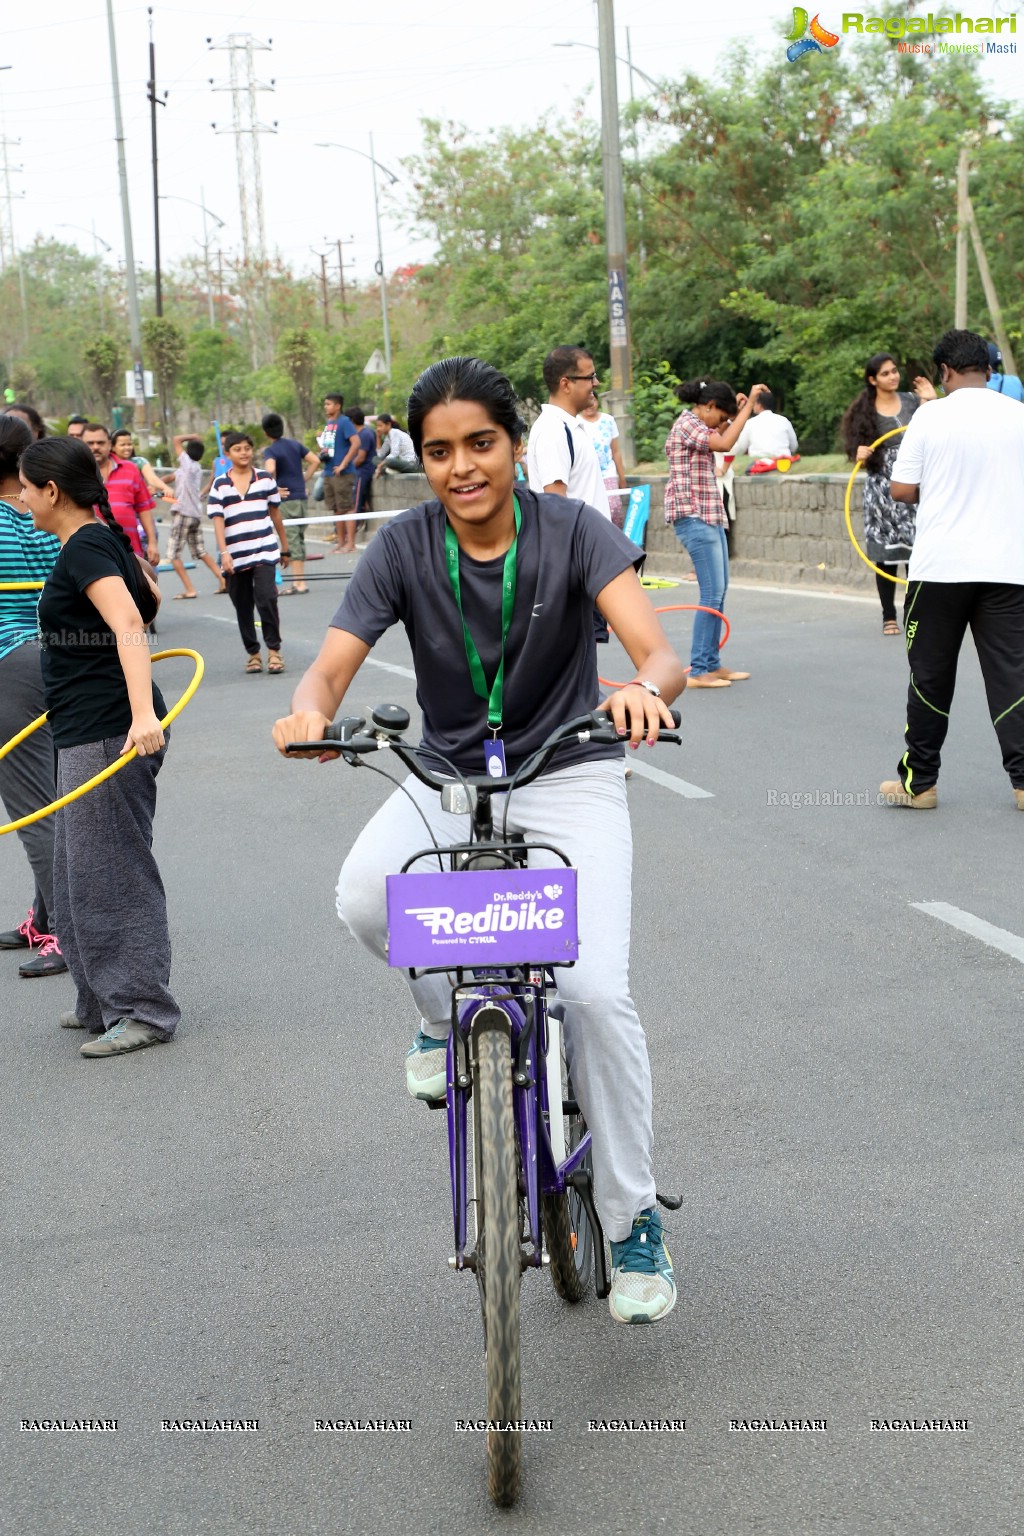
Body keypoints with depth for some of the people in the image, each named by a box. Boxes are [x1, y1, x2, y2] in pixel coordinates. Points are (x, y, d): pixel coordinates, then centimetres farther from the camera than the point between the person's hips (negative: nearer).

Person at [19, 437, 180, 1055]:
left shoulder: (84, 550, -16)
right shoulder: (105, 538, 13)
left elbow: (129, 624, -30)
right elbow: (151, 598, 27)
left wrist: (142, 711, -42)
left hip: (106, 734, -10)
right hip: (90, 731, 10)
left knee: (110, 873, -4)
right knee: (82, 873, 16)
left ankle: (143, 1011, 3)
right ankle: (104, 1003, 25)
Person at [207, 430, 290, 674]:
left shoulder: (266, 479, 6)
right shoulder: (219, 485, 2)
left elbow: (275, 513, 14)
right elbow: (218, 520, -4)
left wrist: (284, 547, 17)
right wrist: (224, 553, -15)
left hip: (264, 551, -1)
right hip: (235, 556, 1)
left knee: (266, 599, -15)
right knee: (243, 607, 7)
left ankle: (273, 650, -3)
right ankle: (253, 653, 19)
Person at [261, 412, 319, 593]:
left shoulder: (270, 451, -10)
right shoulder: (295, 444, 8)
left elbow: (270, 470, -28)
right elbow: (315, 461, 7)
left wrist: (274, 489, -14)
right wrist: (304, 480, 10)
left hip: (286, 499, -6)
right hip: (302, 496, 6)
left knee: (291, 541, -3)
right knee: (299, 539, 13)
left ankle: (298, 584, -4)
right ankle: (299, 580, 16)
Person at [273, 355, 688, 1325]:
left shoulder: (572, 531, -14)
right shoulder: (405, 548, -9)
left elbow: (656, 648, -26)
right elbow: (332, 666, -15)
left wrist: (644, 687, -51)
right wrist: (309, 713, -40)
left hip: (569, 779, -2)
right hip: (449, 778, 2)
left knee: (596, 991, -19)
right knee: (363, 898, -30)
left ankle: (633, 1222, 2)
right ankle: (449, 1011, 6)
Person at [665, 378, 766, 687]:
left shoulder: (697, 425, 18)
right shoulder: (686, 423, -12)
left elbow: (722, 439, 31)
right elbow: (724, 443, -25)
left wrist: (737, 409, 19)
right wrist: (748, 405, -20)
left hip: (710, 516, 11)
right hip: (694, 517, -11)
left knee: (718, 591, 12)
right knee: (712, 594, -11)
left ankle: (712, 663, 17)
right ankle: (697, 670, -10)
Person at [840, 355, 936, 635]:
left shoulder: (911, 401, 6)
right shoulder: (864, 411, 2)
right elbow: (859, 452, 4)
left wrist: (932, 401, -5)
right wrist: (860, 455, -18)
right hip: (881, 487, -1)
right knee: (886, 554, 1)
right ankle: (889, 616, 10)